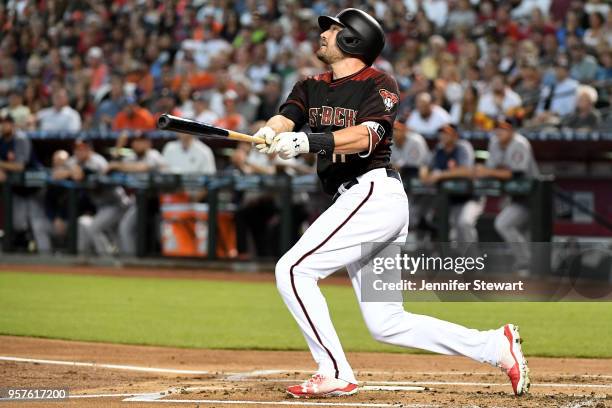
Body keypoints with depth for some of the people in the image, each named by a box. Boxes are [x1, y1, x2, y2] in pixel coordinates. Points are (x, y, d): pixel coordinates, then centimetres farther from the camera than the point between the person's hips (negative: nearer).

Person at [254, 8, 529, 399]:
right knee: (386, 323, 7)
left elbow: (366, 136, -23)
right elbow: (287, 118, -1)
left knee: (293, 269, -15)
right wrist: (271, 133, -26)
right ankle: (496, 345, 12)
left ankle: (335, 374, -13)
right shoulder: (312, 87, 17)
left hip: (374, 194, -8)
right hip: (358, 202, 8)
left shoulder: (380, 84, -5)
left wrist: (310, 142, -37)